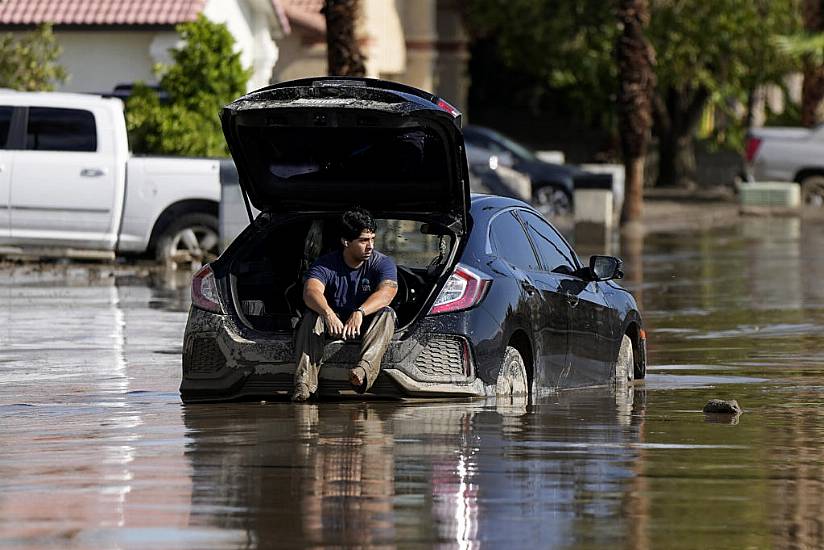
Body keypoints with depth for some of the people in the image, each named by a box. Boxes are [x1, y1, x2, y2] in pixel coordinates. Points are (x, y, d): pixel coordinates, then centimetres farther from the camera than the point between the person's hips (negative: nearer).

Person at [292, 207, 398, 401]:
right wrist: (328, 313, -51)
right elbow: (311, 291, -29)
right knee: (312, 317, -29)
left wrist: (360, 312, -47)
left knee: (386, 314, -30)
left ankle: (364, 369, -54)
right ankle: (304, 382, -44)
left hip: (366, 326, 0)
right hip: (333, 323, 0)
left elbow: (386, 292, -28)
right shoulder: (325, 265, -9)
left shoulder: (383, 263, -8)